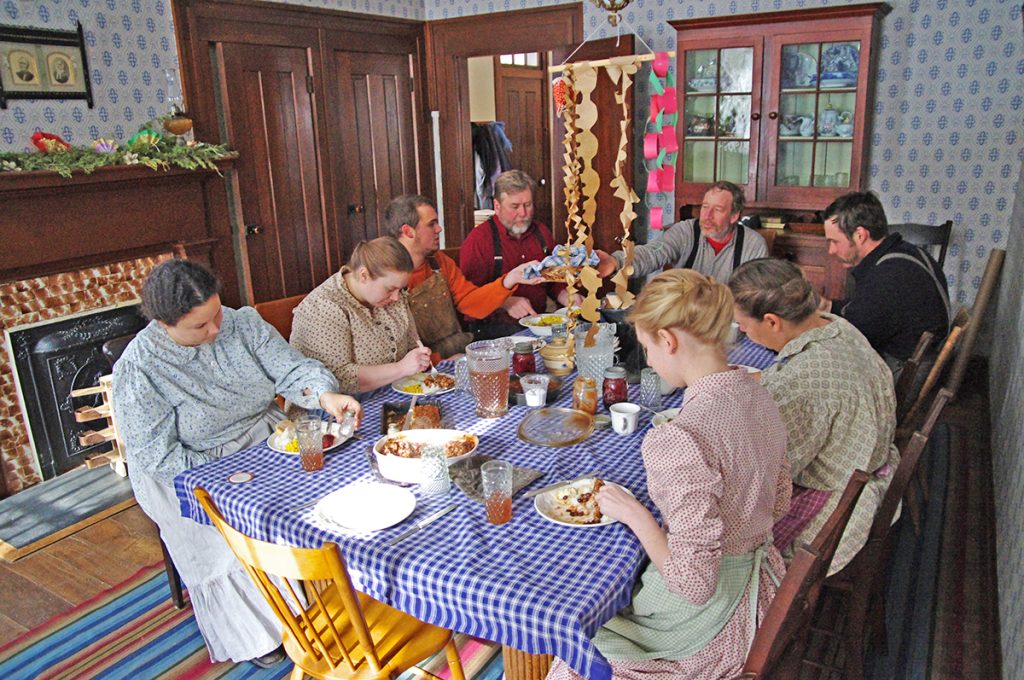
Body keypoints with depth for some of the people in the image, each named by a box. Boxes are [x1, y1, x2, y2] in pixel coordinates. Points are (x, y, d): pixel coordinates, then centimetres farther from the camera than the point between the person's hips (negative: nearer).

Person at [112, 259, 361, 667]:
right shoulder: (138, 369, -18)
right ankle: (251, 635, 3)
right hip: (192, 472, -4)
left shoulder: (243, 323, -5)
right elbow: (158, 457, -18)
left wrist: (325, 395, -28)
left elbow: (291, 368, -6)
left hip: (265, 436, 5)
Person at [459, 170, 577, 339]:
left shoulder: (541, 232, 15)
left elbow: (554, 282, 24)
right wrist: (506, 303, -28)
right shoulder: (478, 239, -6)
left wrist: (568, 299, 3)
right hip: (494, 326, -6)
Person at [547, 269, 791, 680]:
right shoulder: (759, 396, -6)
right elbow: (779, 503, 9)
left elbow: (694, 584, -30)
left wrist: (635, 513, -17)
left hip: (705, 616, -8)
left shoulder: (681, 440, -34)